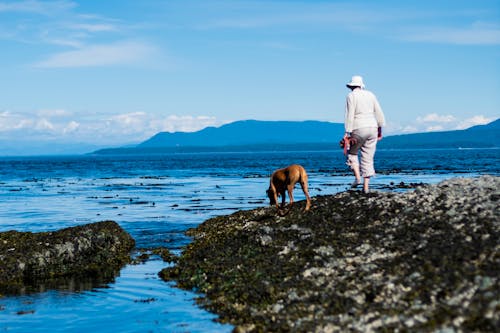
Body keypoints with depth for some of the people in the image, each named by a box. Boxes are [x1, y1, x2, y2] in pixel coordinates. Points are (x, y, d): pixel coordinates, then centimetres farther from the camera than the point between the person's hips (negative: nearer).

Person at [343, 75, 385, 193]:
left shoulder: (351, 96, -3)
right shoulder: (370, 94, 12)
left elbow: (349, 115, -11)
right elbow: (379, 113, 11)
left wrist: (347, 132, -12)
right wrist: (380, 129, 17)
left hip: (359, 129, -4)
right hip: (372, 128, 4)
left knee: (352, 153, 17)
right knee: (368, 158, 8)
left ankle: (357, 178, -1)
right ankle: (366, 187, 6)